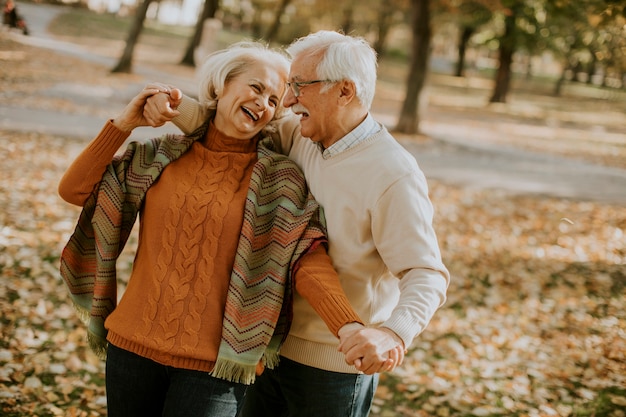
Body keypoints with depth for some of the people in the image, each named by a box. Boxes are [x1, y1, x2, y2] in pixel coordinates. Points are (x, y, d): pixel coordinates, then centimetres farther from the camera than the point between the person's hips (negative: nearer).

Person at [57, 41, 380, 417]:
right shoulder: (162, 156, 5)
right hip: (132, 344, 3)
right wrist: (124, 124, -3)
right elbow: (74, 190, 4)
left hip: (213, 363, -3)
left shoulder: (278, 181, -3)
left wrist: (350, 327, -30)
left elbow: (308, 259, -16)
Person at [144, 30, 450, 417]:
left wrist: (394, 333, -44)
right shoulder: (299, 136, 1)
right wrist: (178, 108, -12)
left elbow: (426, 275, -25)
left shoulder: (393, 176, -22)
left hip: (335, 367, -6)